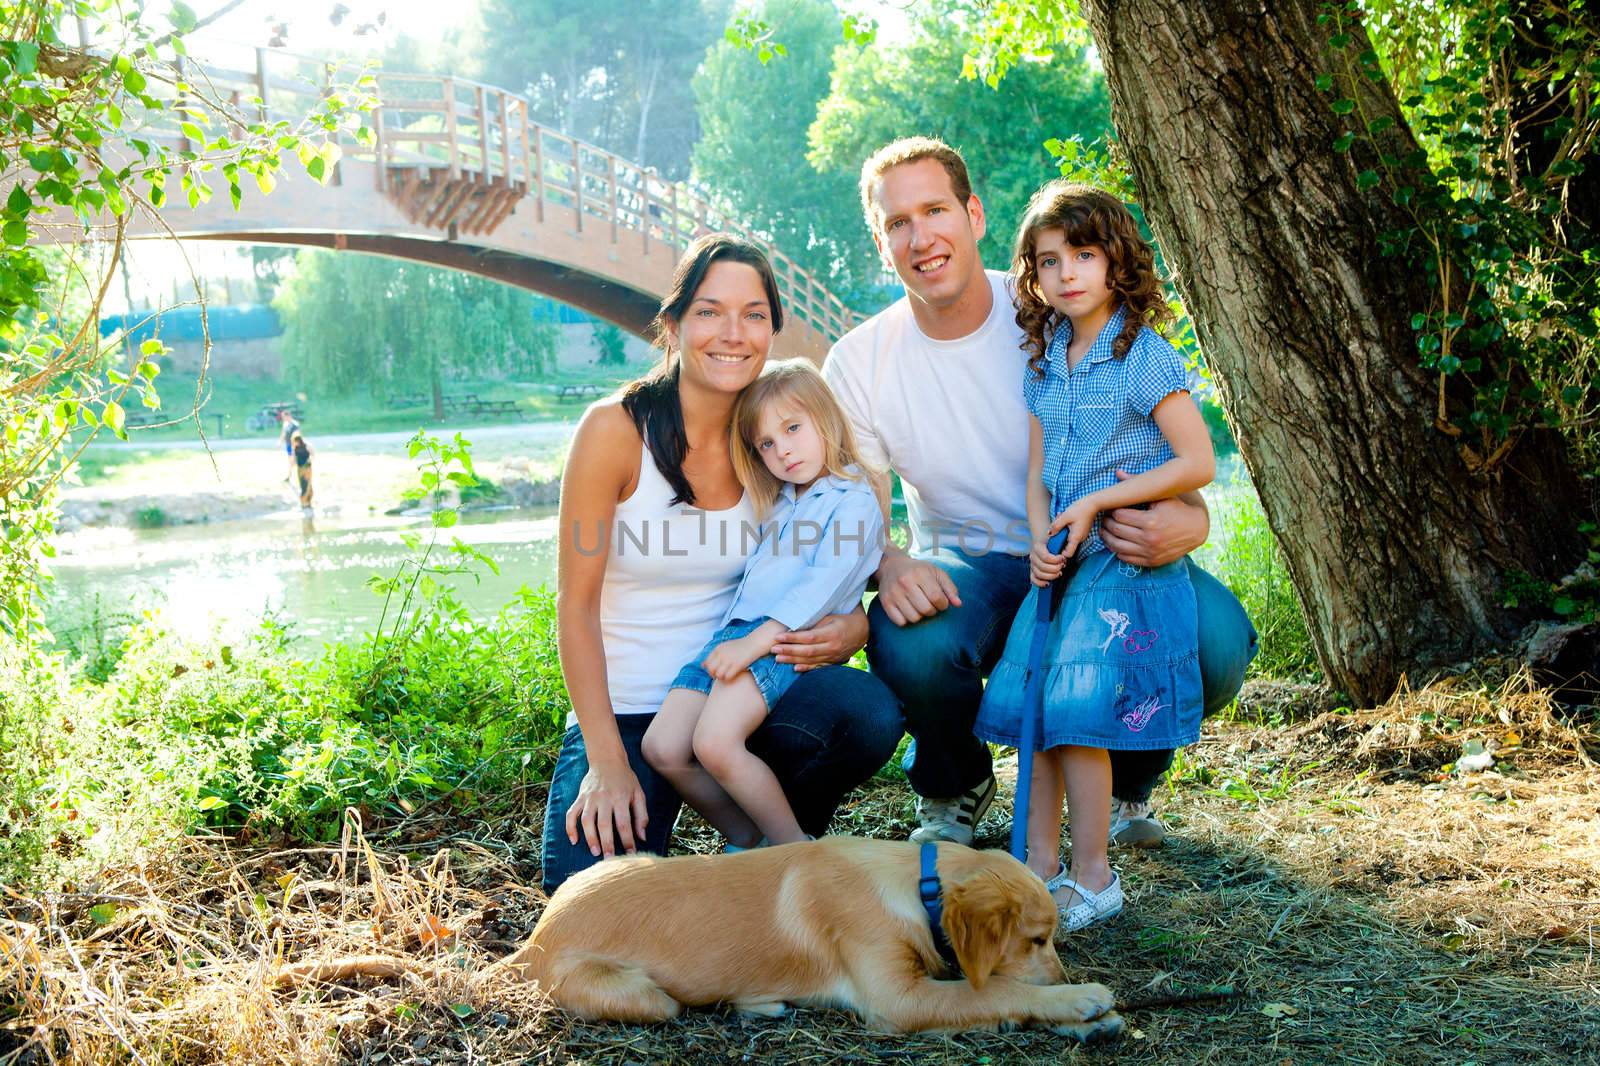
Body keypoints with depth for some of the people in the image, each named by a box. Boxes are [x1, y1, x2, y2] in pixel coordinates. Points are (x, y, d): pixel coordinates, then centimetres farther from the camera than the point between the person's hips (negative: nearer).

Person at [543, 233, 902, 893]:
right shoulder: (616, 430, -11)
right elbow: (576, 604, -10)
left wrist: (851, 628, -16)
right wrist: (607, 760, -17)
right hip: (626, 710, -3)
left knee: (870, 711, -27)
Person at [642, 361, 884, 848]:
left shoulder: (854, 502, 1)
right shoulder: (779, 506, 28)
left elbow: (825, 585, -14)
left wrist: (755, 642, -23)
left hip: (784, 642, -8)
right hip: (734, 632, 8)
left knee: (714, 744, -29)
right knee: (662, 748, -8)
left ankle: (795, 848, -11)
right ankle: (747, 842, 8)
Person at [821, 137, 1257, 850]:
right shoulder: (858, 363, -8)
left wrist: (1187, 521, -35)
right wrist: (889, 567, -31)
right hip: (968, 572, 0)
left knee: (1217, 638, -30)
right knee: (908, 641, -36)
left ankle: (1127, 779, 7)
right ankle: (954, 790, 2)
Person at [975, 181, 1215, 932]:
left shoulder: (1144, 356, -9)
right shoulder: (1042, 363, 11)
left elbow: (1197, 462, -13)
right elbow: (1036, 469, 12)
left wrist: (1096, 504, -15)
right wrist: (1039, 541, -7)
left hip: (1126, 561, -6)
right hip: (1059, 561, 7)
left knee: (1076, 709, -12)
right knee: (1027, 704, 2)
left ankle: (1092, 878, 1)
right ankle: (1040, 869, 12)